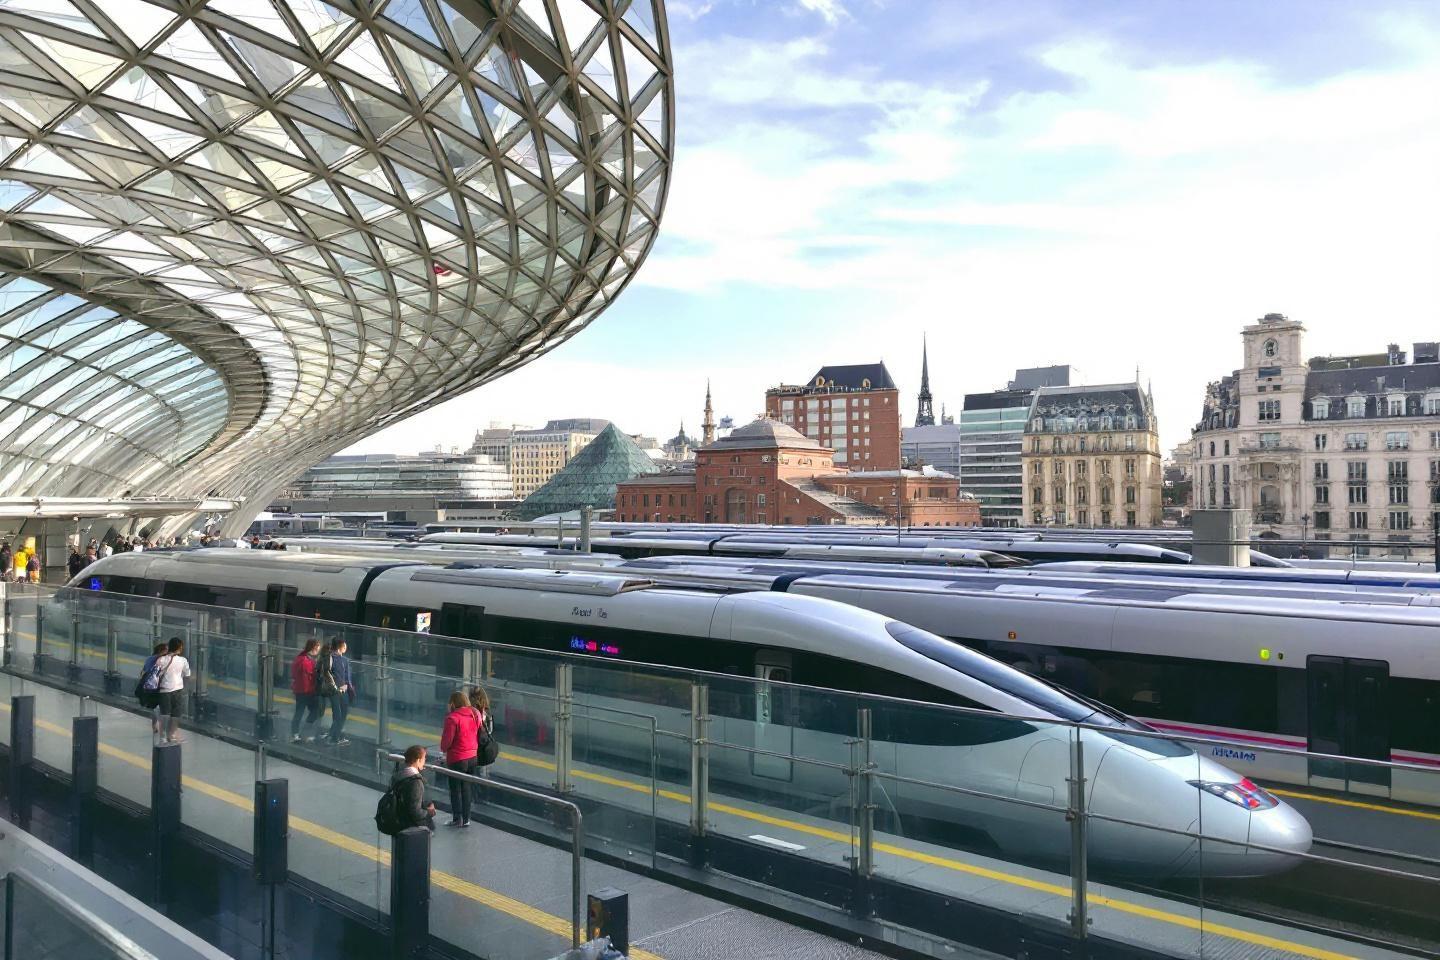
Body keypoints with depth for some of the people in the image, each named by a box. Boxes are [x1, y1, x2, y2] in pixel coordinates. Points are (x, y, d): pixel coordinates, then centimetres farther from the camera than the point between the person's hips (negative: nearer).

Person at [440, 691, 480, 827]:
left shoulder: (452, 718, -22)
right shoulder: (476, 714, -3)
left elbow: (447, 741, -16)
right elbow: (479, 735, 6)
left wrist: (443, 748, 5)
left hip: (457, 759, -6)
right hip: (473, 757, 6)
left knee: (455, 789, 11)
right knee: (467, 789, 17)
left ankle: (457, 819, 18)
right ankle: (466, 819, 24)